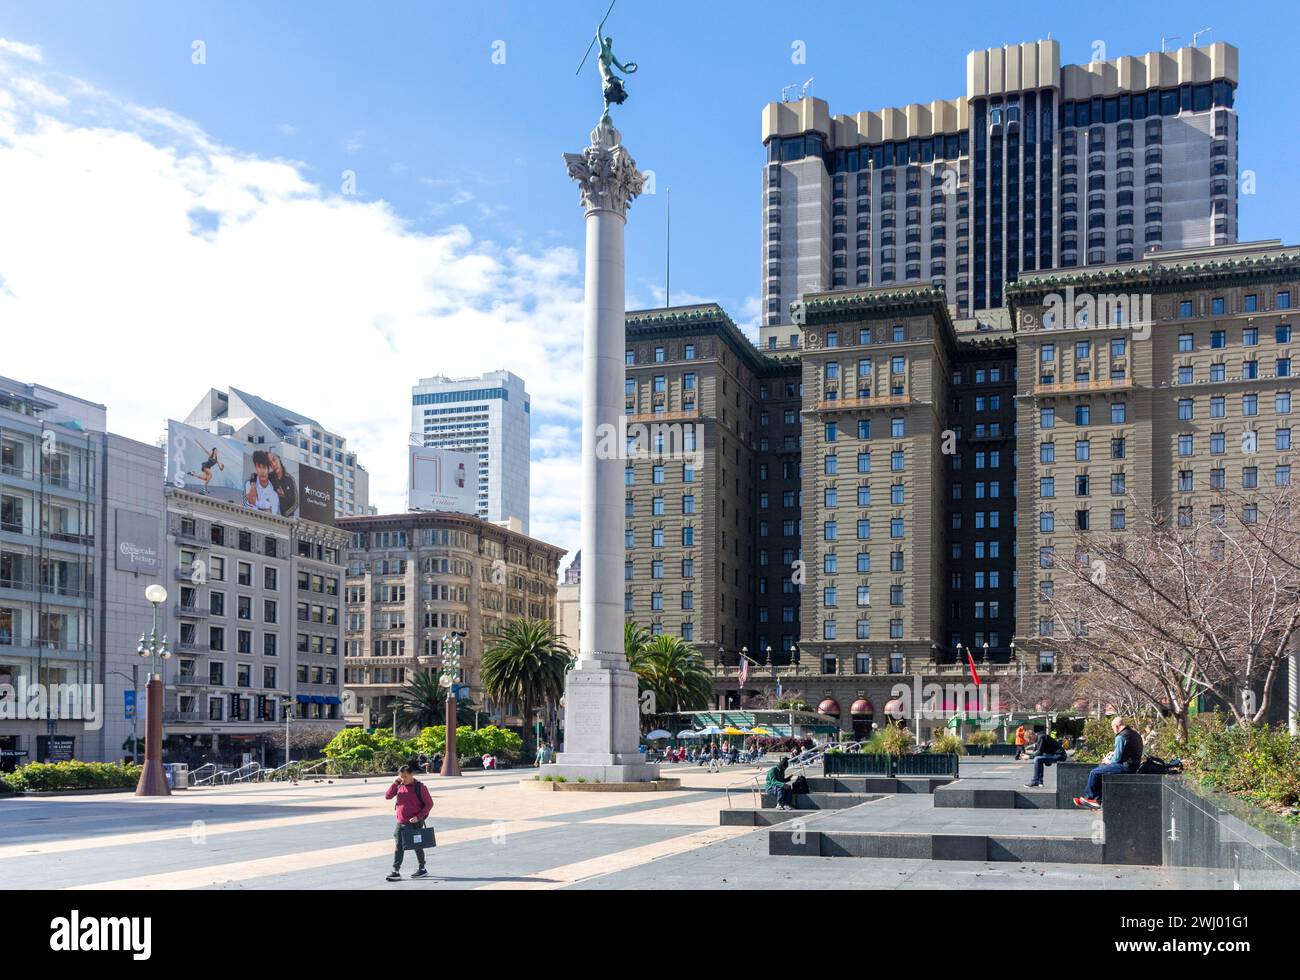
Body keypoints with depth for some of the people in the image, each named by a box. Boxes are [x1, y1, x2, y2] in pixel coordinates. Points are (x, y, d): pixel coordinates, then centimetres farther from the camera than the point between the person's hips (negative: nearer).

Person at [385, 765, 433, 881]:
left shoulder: (420, 787, -11)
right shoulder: (399, 786, 5)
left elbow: (429, 804, -9)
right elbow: (387, 796, -1)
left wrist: (419, 816, -18)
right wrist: (395, 783, -11)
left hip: (414, 823, -5)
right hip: (401, 823, 5)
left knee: (417, 846, 7)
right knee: (399, 848, 3)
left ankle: (422, 869, 22)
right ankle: (396, 872, 6)